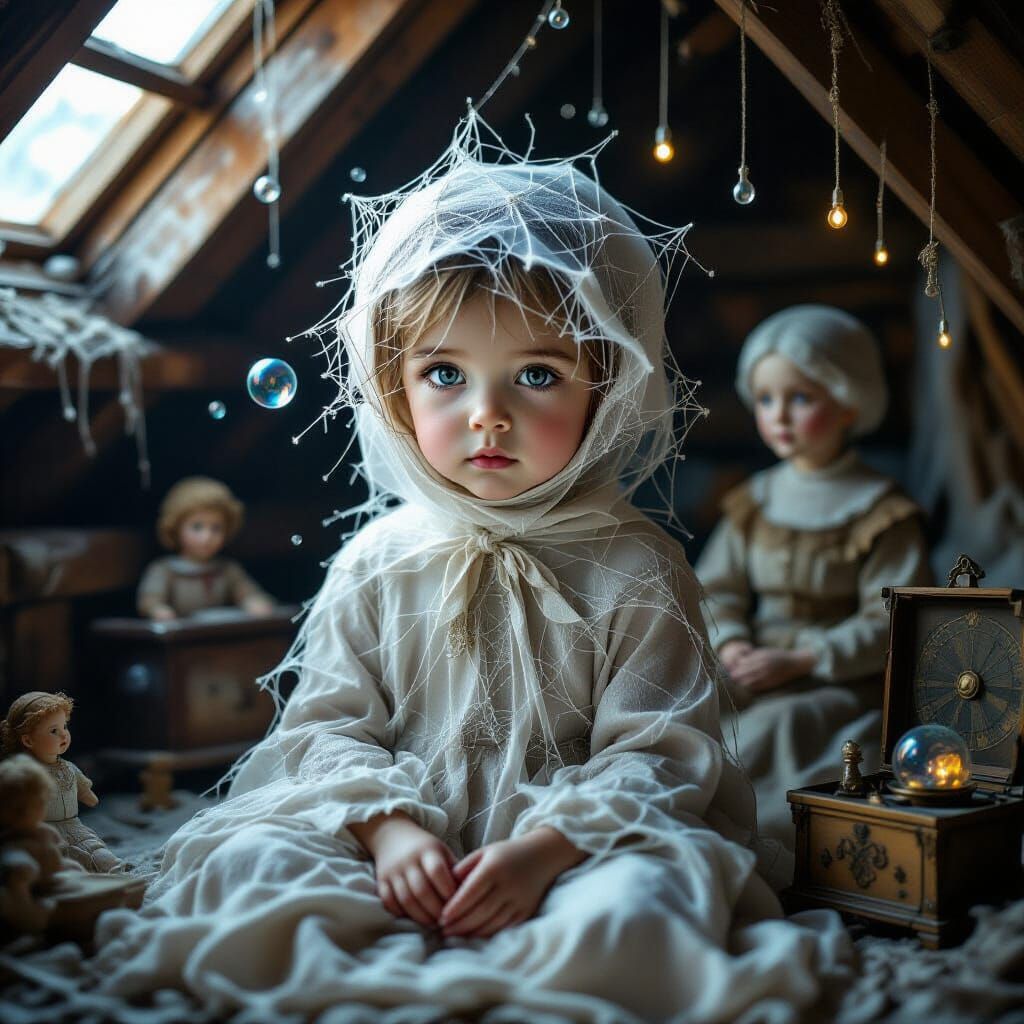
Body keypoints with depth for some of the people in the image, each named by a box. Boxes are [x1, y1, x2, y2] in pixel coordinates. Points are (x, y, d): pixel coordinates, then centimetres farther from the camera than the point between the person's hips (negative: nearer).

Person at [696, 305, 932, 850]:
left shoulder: (880, 512, -4)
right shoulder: (754, 502, 12)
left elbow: (889, 622, -9)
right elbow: (717, 589, 12)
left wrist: (798, 660, -18)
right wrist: (731, 645, -10)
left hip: (843, 681, -4)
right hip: (755, 674, 5)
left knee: (774, 725, -33)